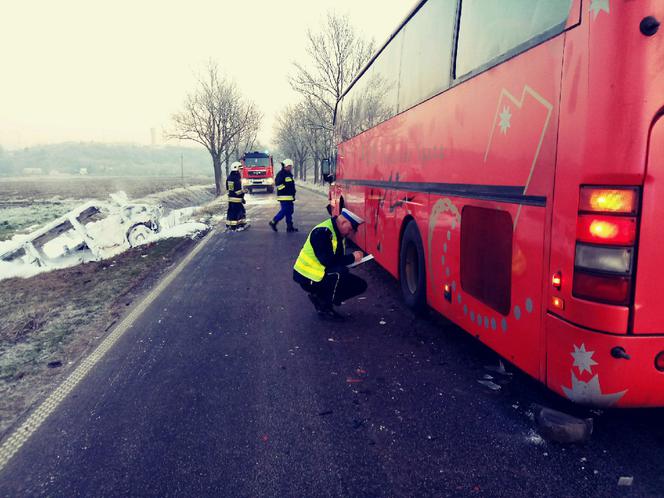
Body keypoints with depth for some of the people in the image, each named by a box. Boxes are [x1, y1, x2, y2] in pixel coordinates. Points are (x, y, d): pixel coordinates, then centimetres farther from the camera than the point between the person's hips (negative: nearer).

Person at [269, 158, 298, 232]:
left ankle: (290, 227, 13)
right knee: (284, 210, -11)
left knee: (289, 211, 9)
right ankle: (273, 222, 2)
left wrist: (293, 194, 21)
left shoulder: (289, 174, 19)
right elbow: (278, 183, -23)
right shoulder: (281, 174, -13)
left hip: (289, 196, 10)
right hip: (284, 196, -10)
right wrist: (284, 189, -19)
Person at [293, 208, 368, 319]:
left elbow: (338, 259, 11)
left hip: (322, 273, 10)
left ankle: (320, 297, 7)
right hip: (308, 278, -9)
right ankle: (324, 307, -14)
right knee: (340, 272, -34)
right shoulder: (322, 232, -23)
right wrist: (352, 258, -22)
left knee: (360, 285, 2)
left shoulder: (338, 232, 7)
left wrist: (351, 259, -8)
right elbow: (327, 261, -31)